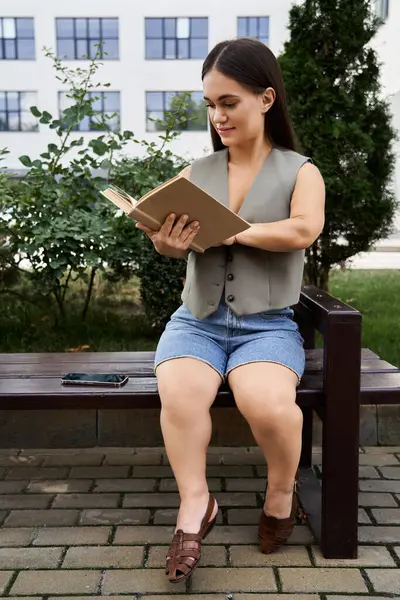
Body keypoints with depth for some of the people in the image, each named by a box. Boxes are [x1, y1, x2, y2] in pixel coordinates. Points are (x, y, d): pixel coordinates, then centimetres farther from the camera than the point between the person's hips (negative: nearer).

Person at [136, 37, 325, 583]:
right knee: (180, 396, -30)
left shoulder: (300, 172, 4)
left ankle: (282, 492, 1)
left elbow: (304, 230, -16)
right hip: (196, 319, 2)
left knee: (268, 403, -30)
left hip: (268, 324, -2)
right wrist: (167, 242, -26)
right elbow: (172, 236, -3)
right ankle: (195, 506, -10)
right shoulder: (196, 174, 12)